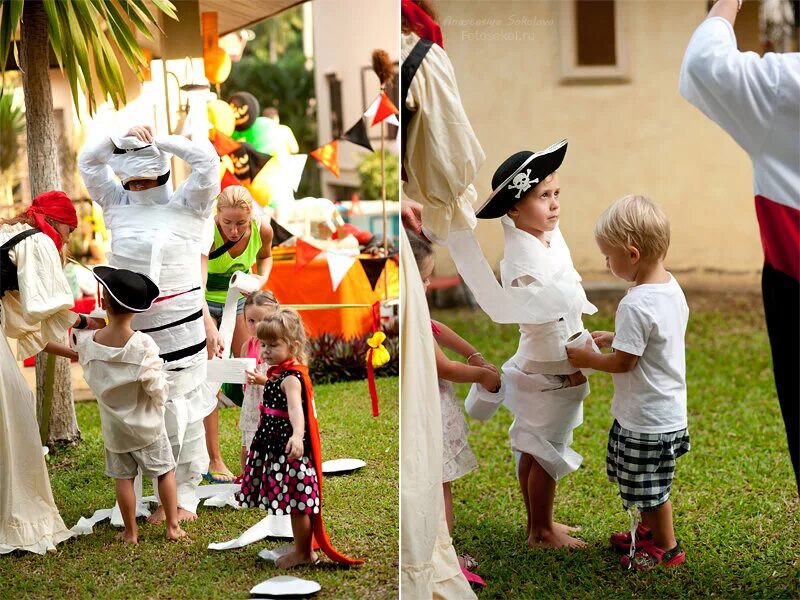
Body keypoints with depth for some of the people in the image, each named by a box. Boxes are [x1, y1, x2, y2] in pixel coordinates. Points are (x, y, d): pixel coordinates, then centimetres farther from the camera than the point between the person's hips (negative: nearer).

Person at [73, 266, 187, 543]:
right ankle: (173, 526, 18)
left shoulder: (89, 342, -15)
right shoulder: (143, 345, -23)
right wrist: (160, 398, 4)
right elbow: (156, 386, -19)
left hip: (113, 426, 2)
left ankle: (130, 532, 19)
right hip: (146, 426, -2)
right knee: (165, 471, 13)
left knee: (123, 477, 13)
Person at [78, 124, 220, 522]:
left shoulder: (186, 206, 2)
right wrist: (120, 138, 3)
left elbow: (207, 160, -8)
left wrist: (159, 141, -3)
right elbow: (88, 162, 16)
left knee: (181, 407, -2)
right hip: (131, 326, 4)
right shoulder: (118, 205, 13)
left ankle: (185, 495, 6)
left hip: (178, 325, -4)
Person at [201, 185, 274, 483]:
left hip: (237, 300, 4)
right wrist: (210, 328, -58)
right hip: (204, 305, -4)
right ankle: (213, 461, -4)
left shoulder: (262, 231, -19)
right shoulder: (207, 234, -33)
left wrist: (261, 280, -12)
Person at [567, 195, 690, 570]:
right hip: (670, 410, 9)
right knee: (649, 485, 26)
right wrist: (614, 338, 12)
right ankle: (650, 531, 43)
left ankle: (666, 548, 25)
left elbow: (623, 362, -23)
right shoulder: (672, 287, 0)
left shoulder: (635, 306, -29)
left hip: (646, 419, -9)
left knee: (649, 489, 9)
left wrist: (588, 359, -8)